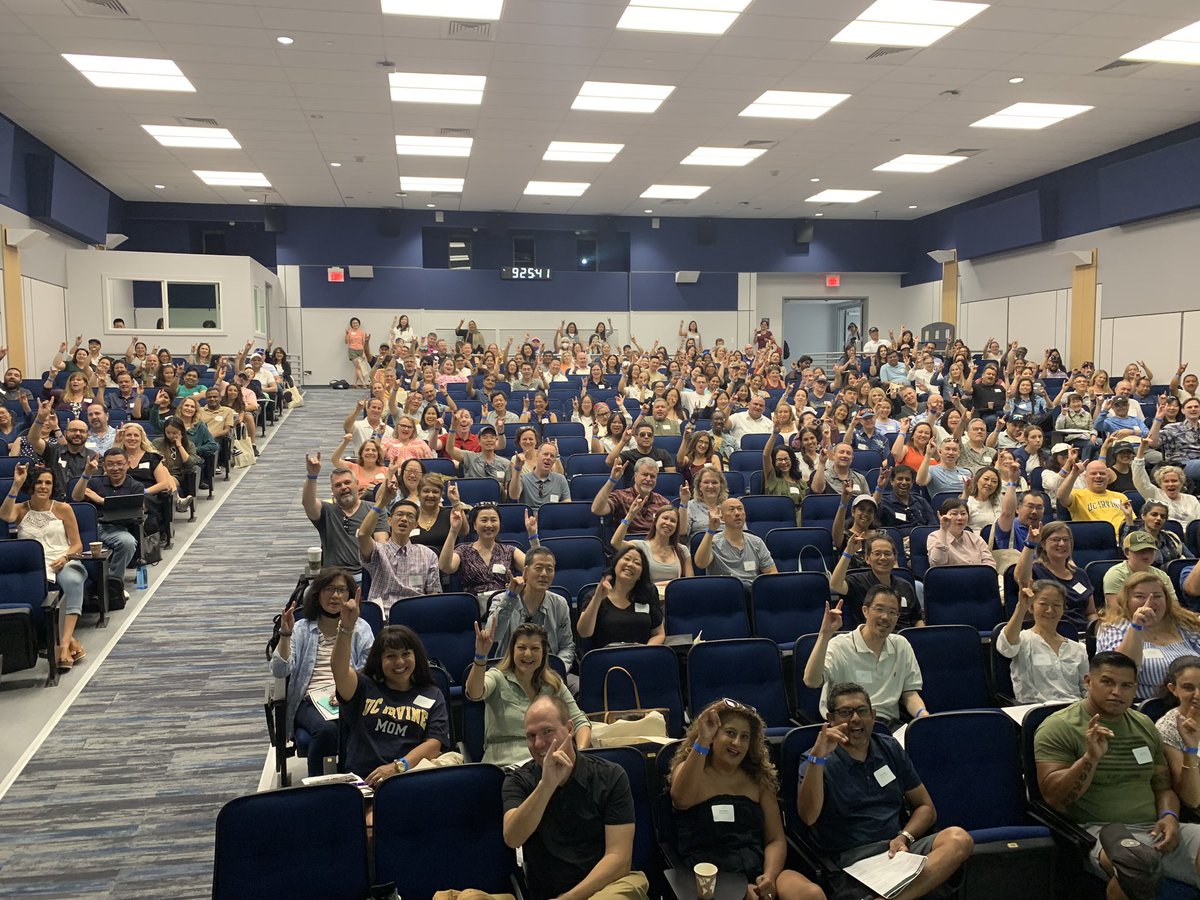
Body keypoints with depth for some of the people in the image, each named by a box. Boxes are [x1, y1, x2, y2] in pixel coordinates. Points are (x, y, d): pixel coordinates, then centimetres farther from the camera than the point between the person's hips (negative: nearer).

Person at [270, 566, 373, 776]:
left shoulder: (360, 628, 15)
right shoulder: (301, 629, 15)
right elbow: (280, 671, 2)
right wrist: (285, 634, -11)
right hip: (310, 701, 0)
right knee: (326, 729, -35)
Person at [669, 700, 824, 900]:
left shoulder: (758, 778, 17)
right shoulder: (689, 770, 7)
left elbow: (776, 839, 12)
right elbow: (682, 800, -18)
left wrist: (769, 876, -10)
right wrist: (701, 742, -29)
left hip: (759, 868, 3)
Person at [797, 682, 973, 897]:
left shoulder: (889, 748, 15)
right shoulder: (816, 761, 0)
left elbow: (926, 807, 18)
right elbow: (808, 817, -17)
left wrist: (904, 838, -3)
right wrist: (818, 757, -28)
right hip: (854, 856, -7)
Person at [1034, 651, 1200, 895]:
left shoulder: (1145, 725, 17)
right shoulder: (1058, 728, -5)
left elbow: (1163, 786, 23)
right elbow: (1054, 797, -11)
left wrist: (1169, 816, 0)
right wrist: (1091, 758, -24)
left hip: (1155, 828, 6)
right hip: (1101, 830, -6)